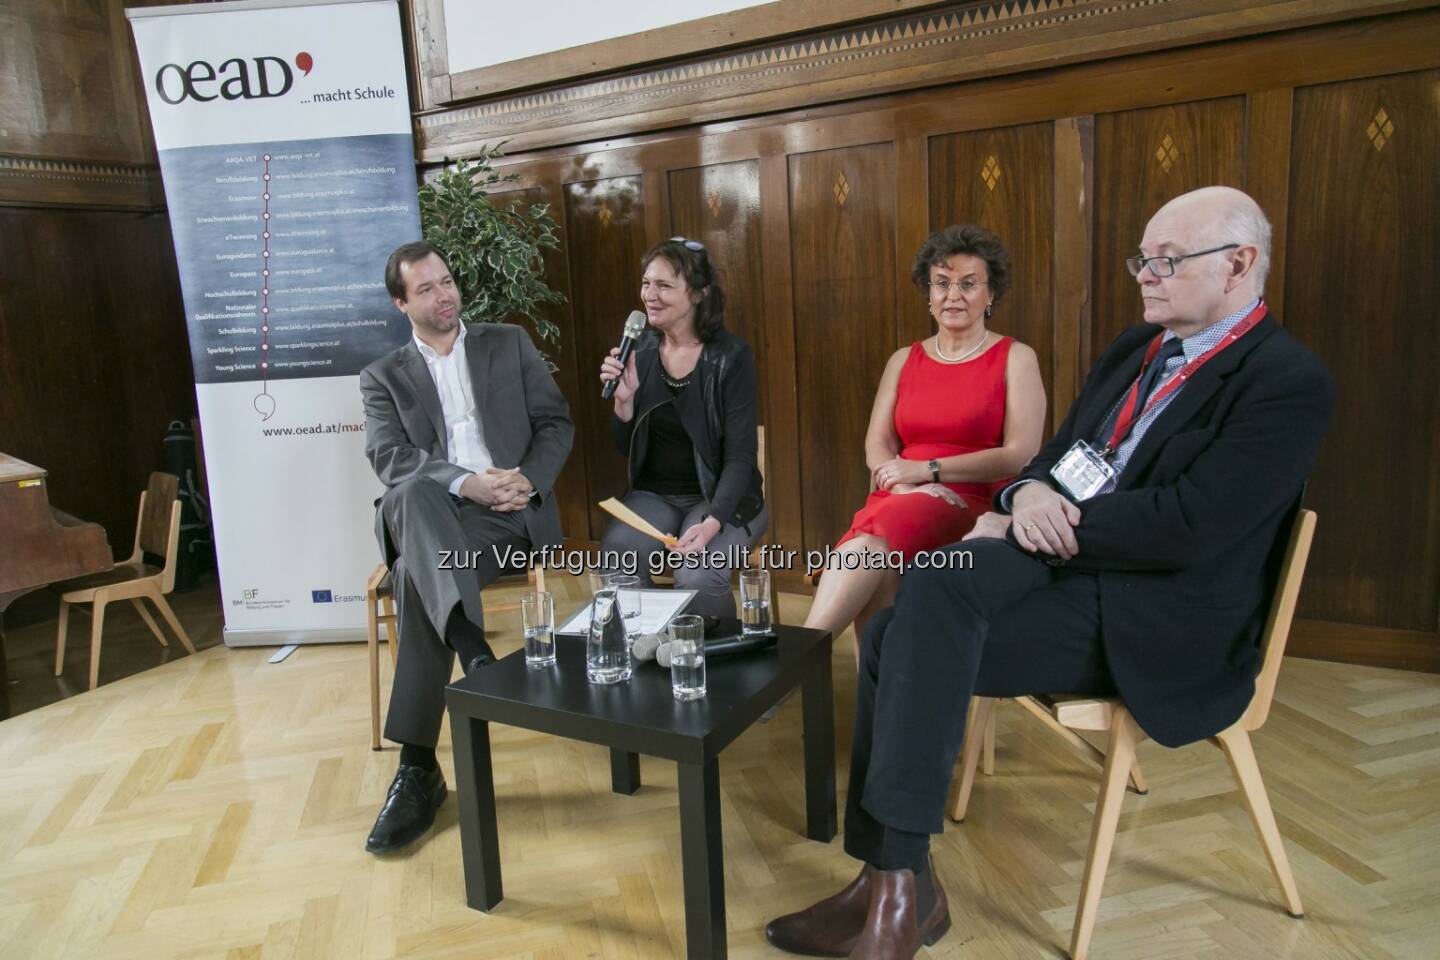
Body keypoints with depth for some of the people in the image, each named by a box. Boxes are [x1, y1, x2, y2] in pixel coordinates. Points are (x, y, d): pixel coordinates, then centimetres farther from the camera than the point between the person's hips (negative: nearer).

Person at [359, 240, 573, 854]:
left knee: (416, 575, -32)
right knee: (413, 494, -38)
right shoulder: (383, 376, 15)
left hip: (513, 514, -1)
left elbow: (556, 423, 10)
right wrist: (465, 483, -21)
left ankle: (418, 768, -28)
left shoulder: (509, 344, 16)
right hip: (433, 518, 1)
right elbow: (390, 460, -2)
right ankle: (474, 650, -43)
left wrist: (528, 480, -11)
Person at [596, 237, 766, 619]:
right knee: (614, 559, -26)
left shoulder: (731, 356, -11)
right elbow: (625, 449, 5)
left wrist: (712, 522, -29)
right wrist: (624, 399, -15)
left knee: (696, 578, -29)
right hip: (653, 494, 3)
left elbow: (740, 456, -14)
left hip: (719, 497, -3)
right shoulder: (639, 350, 1)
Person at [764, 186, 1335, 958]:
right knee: (893, 633, -14)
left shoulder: (1288, 384, -10)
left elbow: (1184, 527, -21)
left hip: (1155, 622, -7)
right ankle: (892, 882, -6)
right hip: (1069, 567, 8)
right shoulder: (1135, 348, 15)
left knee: (939, 584, -28)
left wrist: (1035, 523, -14)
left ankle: (899, 885, -17)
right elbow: (1058, 454, 17)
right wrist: (1030, 493, -8)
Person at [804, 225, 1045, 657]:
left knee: (874, 538, -35)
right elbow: (876, 445, 9)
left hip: (972, 506, -3)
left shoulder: (1015, 358, 7)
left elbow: (1021, 455, -4)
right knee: (874, 564, -33)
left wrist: (926, 469, -10)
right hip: (898, 502, 3)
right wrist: (904, 484, -14)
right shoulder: (904, 360, 19)